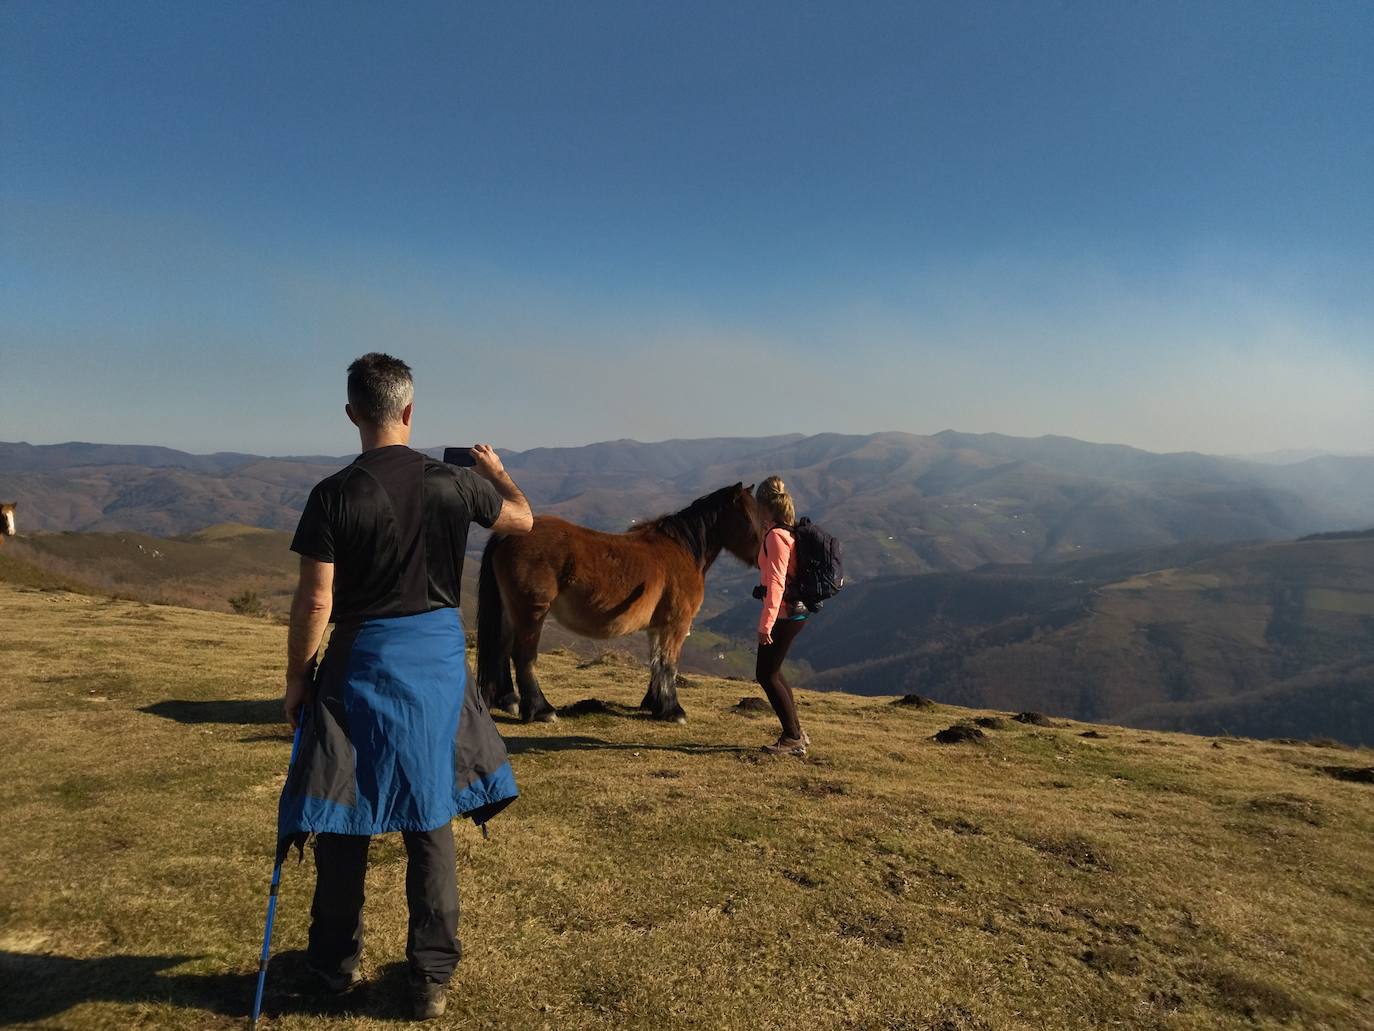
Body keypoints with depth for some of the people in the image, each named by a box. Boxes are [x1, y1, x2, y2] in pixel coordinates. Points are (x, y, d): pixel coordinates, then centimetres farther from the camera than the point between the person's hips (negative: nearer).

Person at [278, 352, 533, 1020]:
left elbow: (316, 601, -11)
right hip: (439, 659, 2)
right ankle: (432, 977, 23)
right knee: (431, 821, 13)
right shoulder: (454, 483, -6)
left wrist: (296, 678, 3)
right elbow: (523, 520, 12)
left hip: (362, 663, -2)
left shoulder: (334, 495, -12)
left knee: (344, 821, 16)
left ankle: (337, 963, 34)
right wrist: (495, 470, 31)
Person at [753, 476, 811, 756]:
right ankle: (796, 733, 26)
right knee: (772, 671, 19)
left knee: (766, 675, 1)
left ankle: (793, 737, 9)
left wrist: (765, 624, -24)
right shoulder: (791, 531, 10)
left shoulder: (776, 536, -18)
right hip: (796, 611, 10)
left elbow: (776, 583, -23)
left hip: (783, 614, -10)